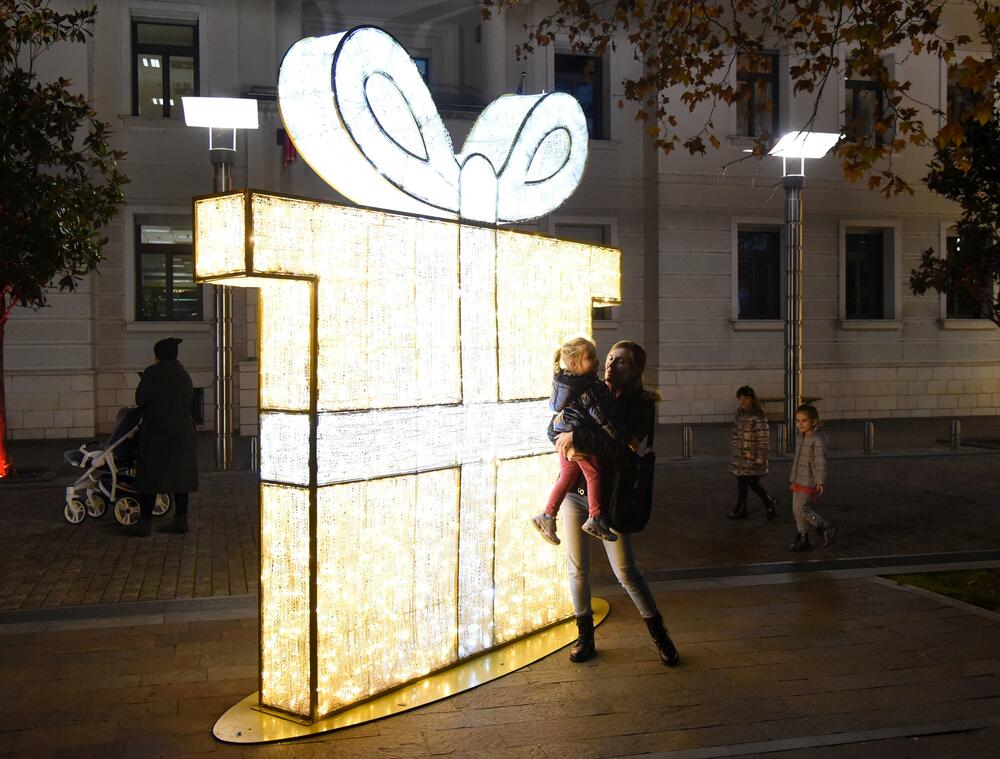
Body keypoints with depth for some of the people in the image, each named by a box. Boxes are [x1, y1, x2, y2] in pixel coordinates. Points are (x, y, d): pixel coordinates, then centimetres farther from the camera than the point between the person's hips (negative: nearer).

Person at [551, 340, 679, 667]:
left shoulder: (641, 406, -8)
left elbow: (620, 446, -24)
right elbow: (554, 429, 4)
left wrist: (577, 438, -25)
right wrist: (567, 444, -17)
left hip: (609, 497, -4)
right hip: (574, 492, 4)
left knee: (625, 571, 0)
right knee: (578, 569, 8)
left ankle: (659, 633, 20)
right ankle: (585, 637, 23)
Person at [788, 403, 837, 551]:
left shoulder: (818, 439, -16)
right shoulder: (801, 438, 11)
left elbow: (820, 461, -23)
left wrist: (820, 481, -30)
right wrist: (793, 479, 23)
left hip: (810, 480, -8)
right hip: (799, 479, 8)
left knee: (800, 508, -13)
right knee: (796, 510, 8)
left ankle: (826, 528, 4)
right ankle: (803, 540, 18)